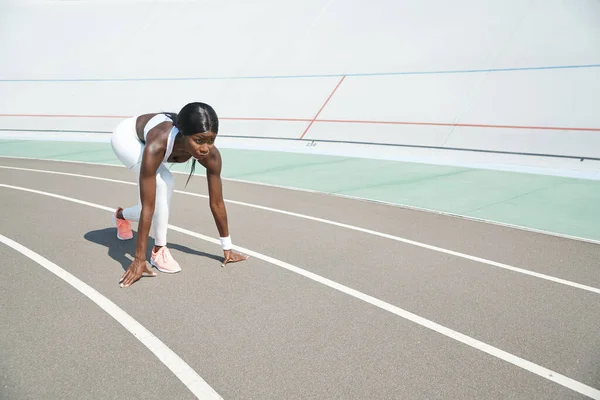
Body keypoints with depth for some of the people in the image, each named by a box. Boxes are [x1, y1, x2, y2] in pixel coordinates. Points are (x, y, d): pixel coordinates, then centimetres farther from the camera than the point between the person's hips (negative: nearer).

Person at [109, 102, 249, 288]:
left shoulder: (212, 155, -35)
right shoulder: (157, 145, -48)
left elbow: (217, 203, -23)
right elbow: (147, 207, -44)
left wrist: (227, 247, -15)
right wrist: (139, 259, -38)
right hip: (127, 135, -5)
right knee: (162, 182, -31)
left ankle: (121, 215, 40)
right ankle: (159, 250, -14)